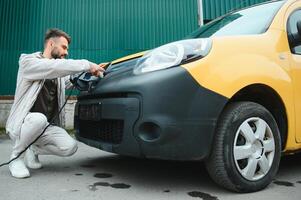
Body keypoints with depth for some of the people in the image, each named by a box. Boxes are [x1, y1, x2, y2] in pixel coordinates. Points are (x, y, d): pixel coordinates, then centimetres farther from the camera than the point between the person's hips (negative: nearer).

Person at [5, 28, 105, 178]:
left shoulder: (59, 73, 11)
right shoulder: (28, 61, -9)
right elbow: (54, 66, -27)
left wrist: (95, 70, 4)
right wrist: (87, 65, -27)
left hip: (47, 127, 5)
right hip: (22, 124, -5)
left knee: (70, 147, -20)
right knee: (38, 119, -39)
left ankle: (33, 150, 8)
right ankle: (16, 156, -10)